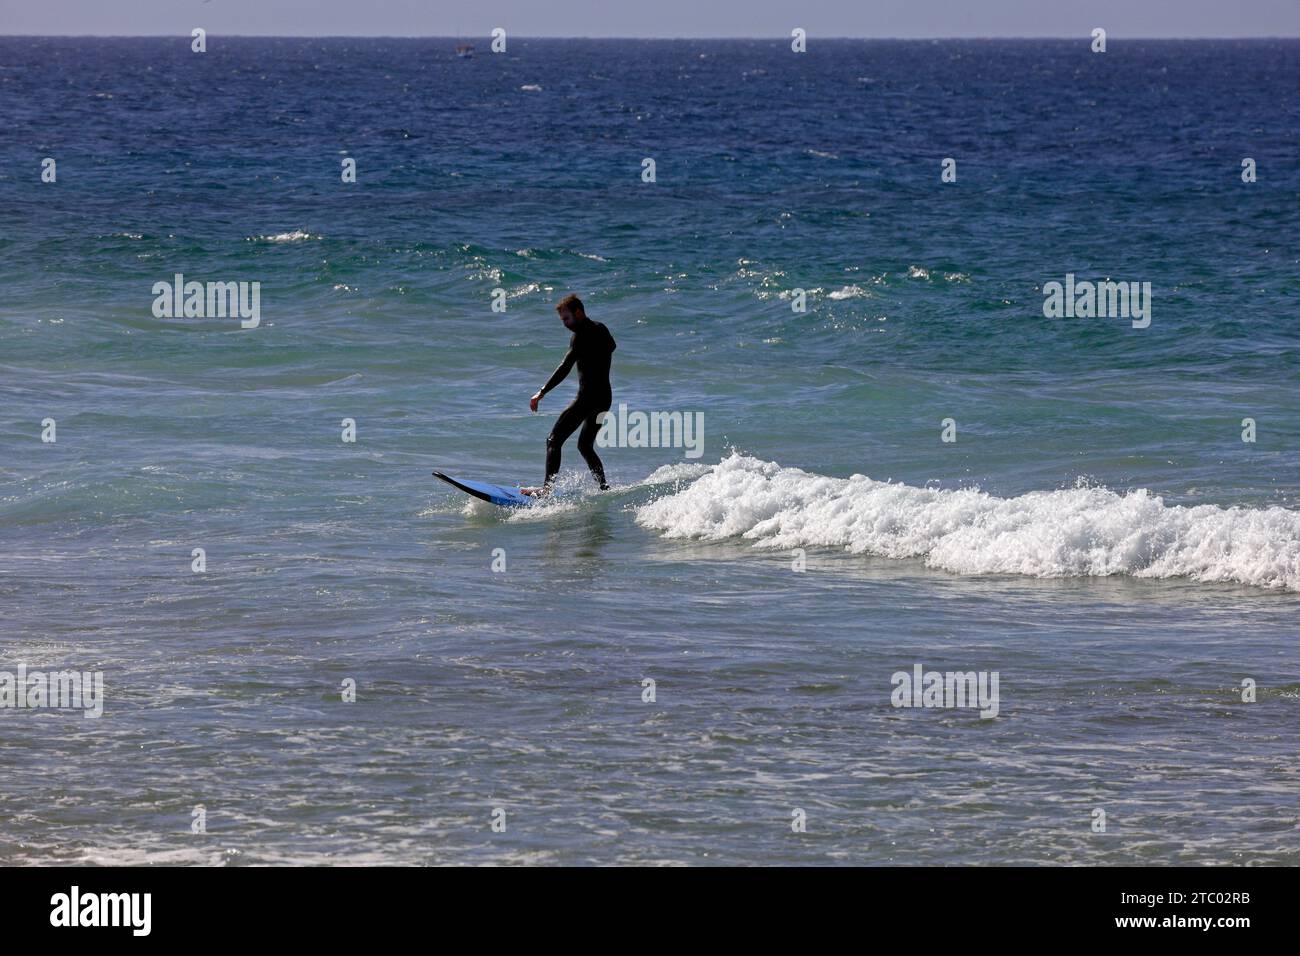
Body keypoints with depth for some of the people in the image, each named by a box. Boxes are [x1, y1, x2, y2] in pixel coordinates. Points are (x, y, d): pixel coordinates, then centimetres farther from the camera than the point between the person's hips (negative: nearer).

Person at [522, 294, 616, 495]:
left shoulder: (581, 336, -14)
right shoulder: (600, 329, 12)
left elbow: (565, 368, -24)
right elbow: (611, 346, 37)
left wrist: (542, 392, -27)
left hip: (587, 396, -9)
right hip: (605, 397, 9)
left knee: (554, 440, -9)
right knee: (585, 445, 22)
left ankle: (547, 487, -22)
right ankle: (604, 488, 17)